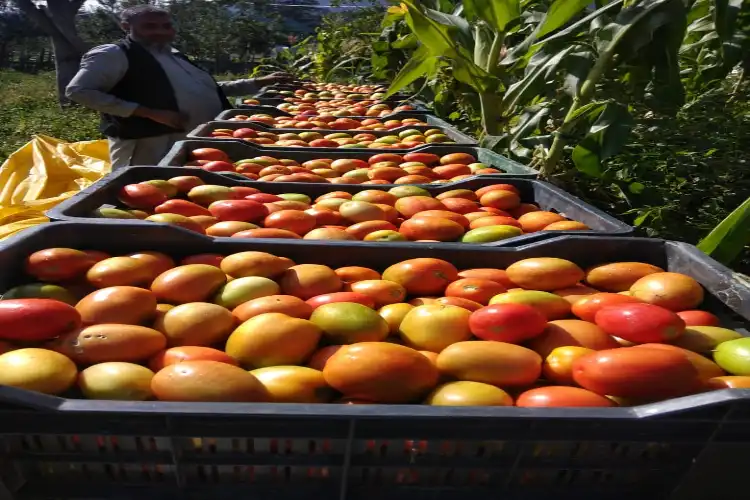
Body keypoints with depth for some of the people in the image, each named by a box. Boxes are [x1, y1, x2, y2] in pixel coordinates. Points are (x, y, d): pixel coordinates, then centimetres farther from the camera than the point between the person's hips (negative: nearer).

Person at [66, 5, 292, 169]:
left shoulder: (175, 57, 21)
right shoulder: (114, 55, -4)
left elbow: (208, 90, 31)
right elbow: (79, 91, -14)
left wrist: (259, 82, 24)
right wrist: (150, 113, -19)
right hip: (150, 144, -8)